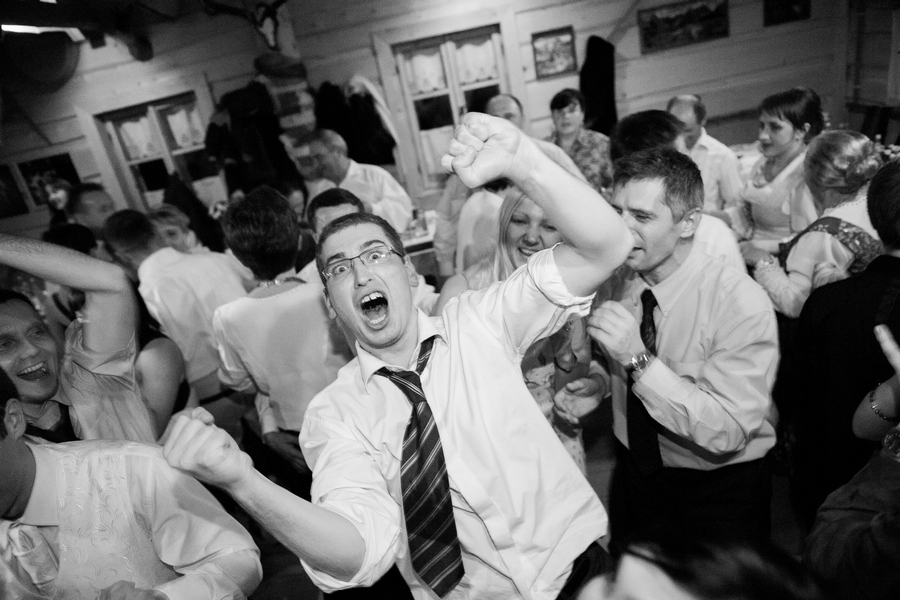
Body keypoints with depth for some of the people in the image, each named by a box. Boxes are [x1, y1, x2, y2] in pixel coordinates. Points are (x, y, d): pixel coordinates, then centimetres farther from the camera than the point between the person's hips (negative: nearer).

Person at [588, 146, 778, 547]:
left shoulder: (741, 303, -25)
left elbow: (727, 432, -29)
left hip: (720, 493, -4)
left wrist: (639, 360, -37)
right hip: (633, 477, 5)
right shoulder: (614, 284, -10)